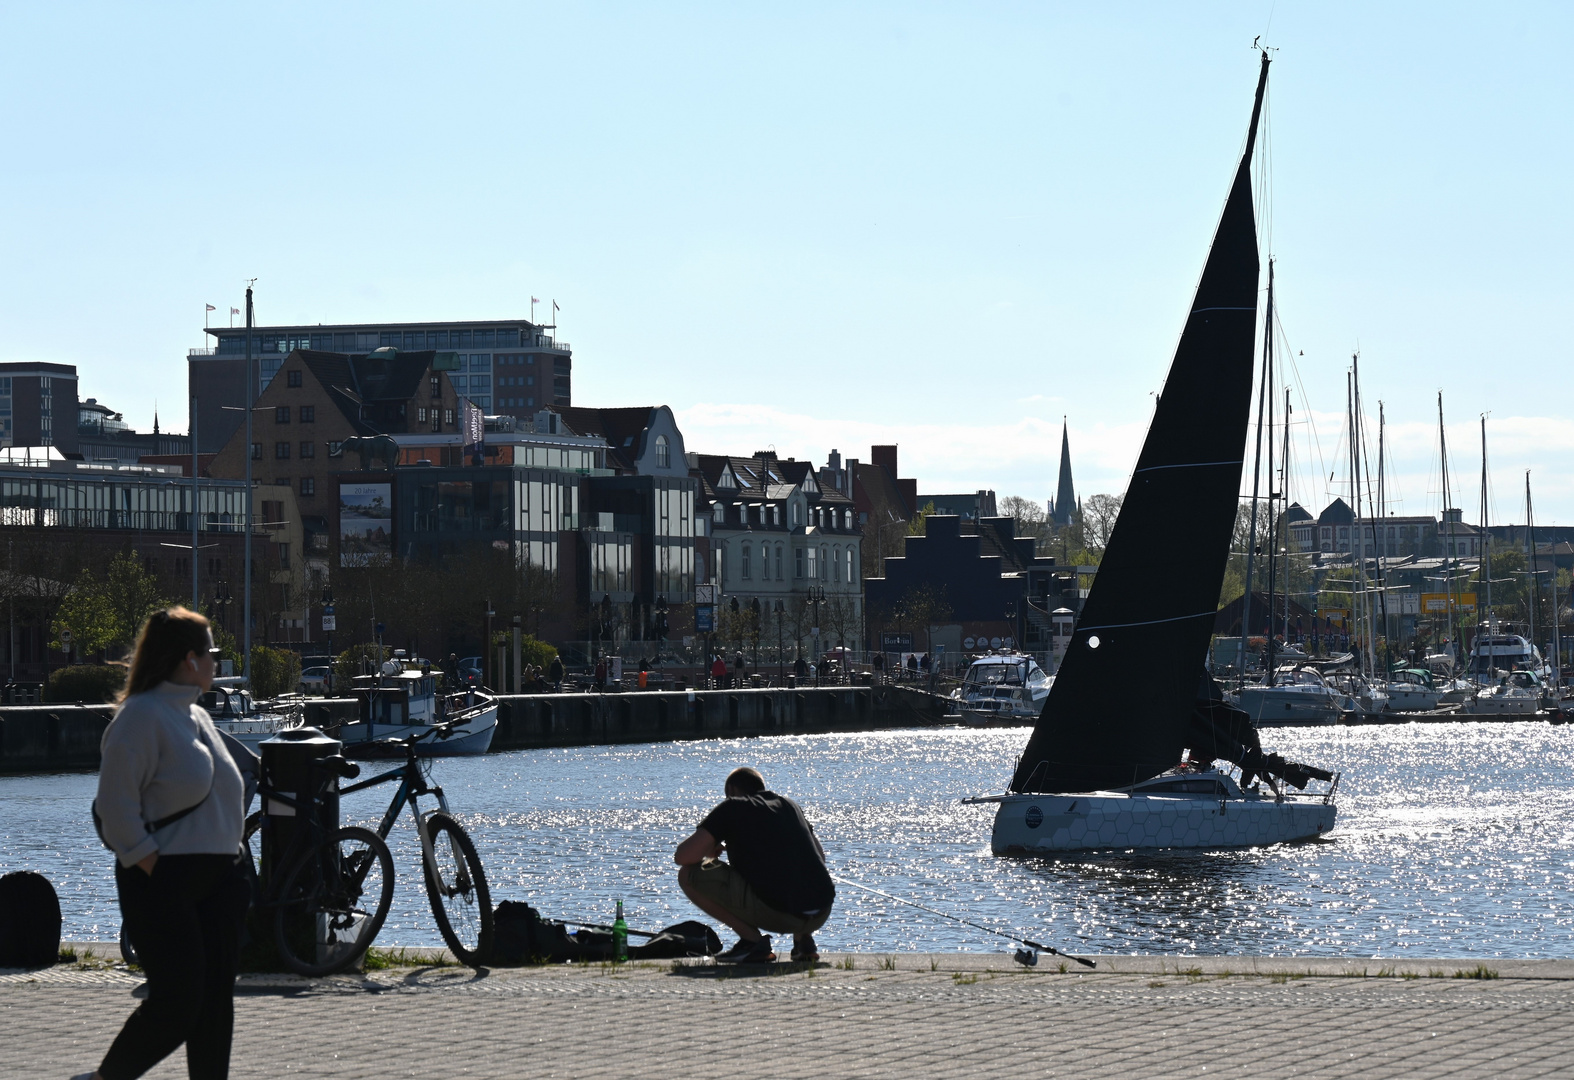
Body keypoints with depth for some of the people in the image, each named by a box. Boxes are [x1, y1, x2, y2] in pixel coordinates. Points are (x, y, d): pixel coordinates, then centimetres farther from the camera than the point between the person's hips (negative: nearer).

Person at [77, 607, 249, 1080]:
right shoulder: (142, 716, -13)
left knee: (216, 1000, 7)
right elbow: (116, 807, -17)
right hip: (164, 885, -9)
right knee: (177, 1002, -9)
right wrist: (152, 868, -18)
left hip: (215, 878, 9)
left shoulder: (195, 715, 15)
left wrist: (231, 857, 14)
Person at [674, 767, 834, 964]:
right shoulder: (790, 805, 23)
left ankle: (752, 939, 0)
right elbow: (819, 855, 37)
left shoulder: (732, 807, 8)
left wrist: (710, 851, 25)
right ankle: (804, 938, 16)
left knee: (689, 875, 6)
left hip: (776, 914, -6)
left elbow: (683, 857, 0)